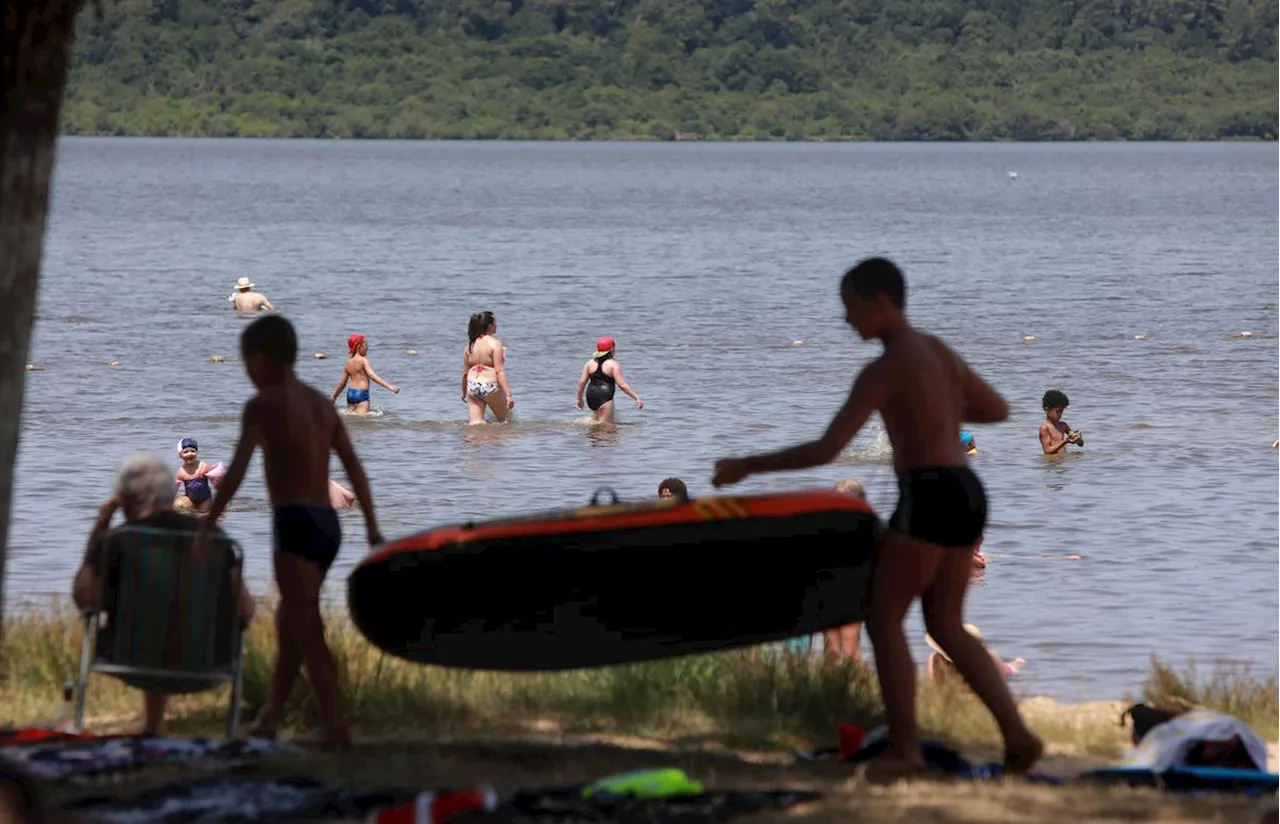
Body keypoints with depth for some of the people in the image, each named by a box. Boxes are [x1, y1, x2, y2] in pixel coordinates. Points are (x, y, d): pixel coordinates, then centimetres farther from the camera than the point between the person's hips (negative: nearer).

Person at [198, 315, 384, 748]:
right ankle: (268, 718, 24)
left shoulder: (262, 404, -5)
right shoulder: (322, 404, 16)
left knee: (306, 629, -8)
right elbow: (355, 469, 14)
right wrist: (372, 529, 16)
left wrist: (207, 525, -10)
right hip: (328, 524, 8)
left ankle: (335, 727, -13)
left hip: (296, 523, -8)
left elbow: (237, 470, -11)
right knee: (289, 620, 18)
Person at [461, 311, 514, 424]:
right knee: (505, 419, 14)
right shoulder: (495, 344, -10)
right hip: (491, 386, -5)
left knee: (475, 423, 2)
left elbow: (465, 373, 11)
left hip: (472, 386, 5)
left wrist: (464, 392, 26)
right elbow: (499, 371, -17)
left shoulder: (470, 345, 6)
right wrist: (508, 395, -18)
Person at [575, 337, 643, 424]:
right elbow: (622, 385, -12)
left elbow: (582, 382, 9)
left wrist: (579, 399, 20)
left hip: (591, 397, 7)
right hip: (604, 397, -7)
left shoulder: (591, 363, 9)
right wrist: (637, 398, -8)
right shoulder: (614, 364, -6)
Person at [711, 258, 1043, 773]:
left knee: (883, 621, 4)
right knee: (947, 629, 16)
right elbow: (999, 411, 30)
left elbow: (825, 450, -17)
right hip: (966, 498, 9)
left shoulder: (882, 370, -13)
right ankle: (1017, 733, 4)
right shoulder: (940, 352, 16)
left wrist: (746, 467, -7)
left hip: (928, 502, -9)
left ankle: (906, 750, 1)